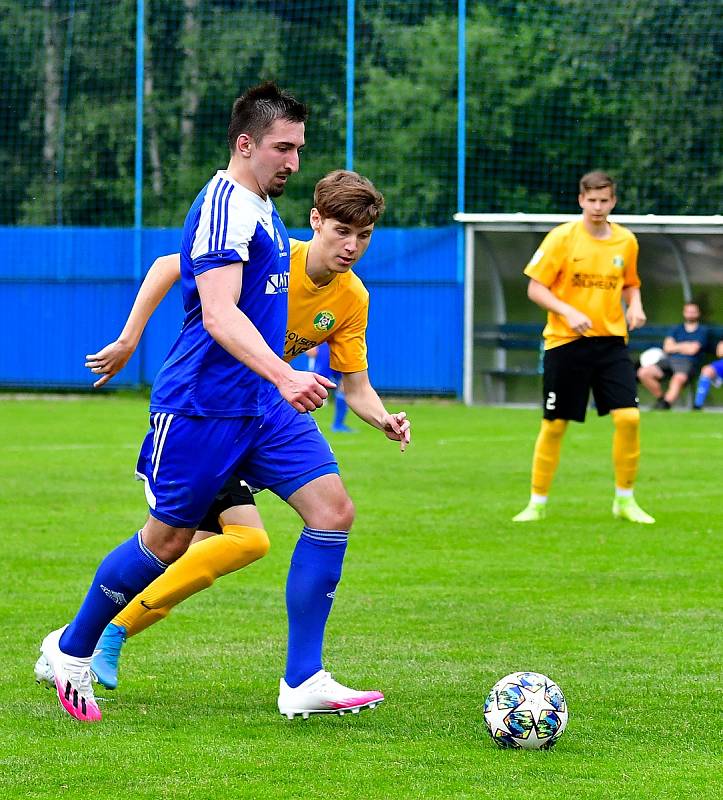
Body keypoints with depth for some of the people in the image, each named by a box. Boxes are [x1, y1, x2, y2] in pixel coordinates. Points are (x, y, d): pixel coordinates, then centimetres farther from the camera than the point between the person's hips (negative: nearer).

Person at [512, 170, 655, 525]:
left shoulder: (626, 241, 5)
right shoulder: (562, 237, -7)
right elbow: (535, 288, -6)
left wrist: (635, 304, 0)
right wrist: (568, 312, -20)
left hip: (611, 340, 3)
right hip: (565, 342, -3)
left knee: (628, 416, -10)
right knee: (554, 425, 2)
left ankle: (625, 500, 5)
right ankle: (537, 503, 16)